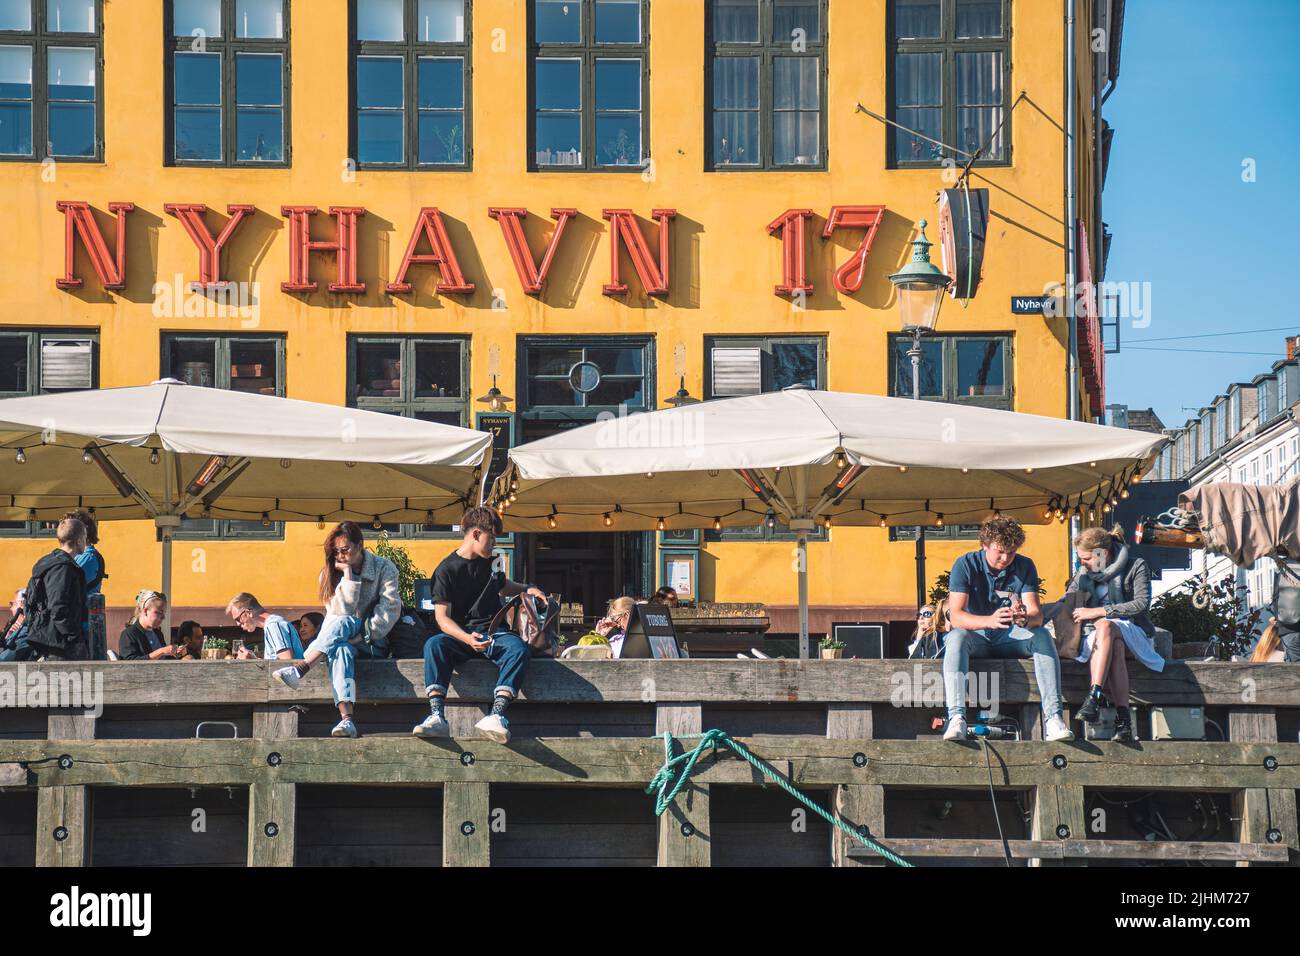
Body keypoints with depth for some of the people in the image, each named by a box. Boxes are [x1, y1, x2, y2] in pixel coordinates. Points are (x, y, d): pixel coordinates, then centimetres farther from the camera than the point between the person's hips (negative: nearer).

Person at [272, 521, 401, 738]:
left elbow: (390, 609, -10)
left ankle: (300, 669, -50)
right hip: (346, 639, 1)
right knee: (341, 648, -38)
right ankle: (346, 719, -59)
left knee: (342, 624, -33)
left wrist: (364, 635, -21)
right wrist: (348, 575, -15)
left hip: (375, 644, -1)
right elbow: (341, 611, -7)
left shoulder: (384, 568, 0)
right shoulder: (330, 573, 7)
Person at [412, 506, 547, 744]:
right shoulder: (446, 570, 0)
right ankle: (436, 716, -46)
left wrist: (527, 589, 17)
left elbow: (503, 586, 39)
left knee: (519, 648, -32)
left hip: (494, 634, 3)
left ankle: (497, 715, -49)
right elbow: (442, 617, -9)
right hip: (460, 635, -3)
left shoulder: (489, 562, 18)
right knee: (434, 644, -36)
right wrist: (467, 639, -27)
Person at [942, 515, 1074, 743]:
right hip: (977, 639, -2)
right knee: (956, 637, -35)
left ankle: (1053, 718, -37)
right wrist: (990, 621, -42)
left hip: (1010, 639, 2)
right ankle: (956, 719, -47)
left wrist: (1026, 619, -40)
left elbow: (1037, 614, -13)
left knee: (1042, 635, -27)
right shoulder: (966, 565, -11)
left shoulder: (1024, 567, -4)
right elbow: (955, 616, -22)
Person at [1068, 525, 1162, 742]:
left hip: (1134, 634, -3)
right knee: (1114, 646, -36)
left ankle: (1095, 696, -51)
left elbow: (1142, 604, -10)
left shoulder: (1136, 567, 3)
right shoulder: (1084, 574, 18)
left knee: (1105, 626, -38)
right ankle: (1123, 717, -51)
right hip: (1096, 638, 3)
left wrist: (1099, 612, -15)